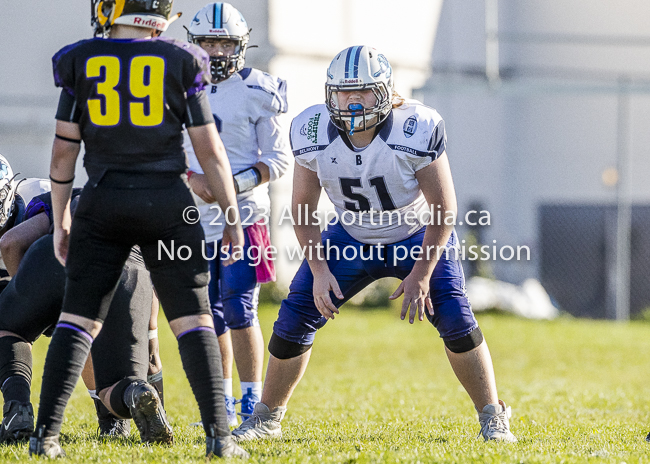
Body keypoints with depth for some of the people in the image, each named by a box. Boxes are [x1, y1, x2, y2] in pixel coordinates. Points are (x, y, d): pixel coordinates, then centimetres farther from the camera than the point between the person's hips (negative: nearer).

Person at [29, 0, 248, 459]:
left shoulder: (81, 63, 2)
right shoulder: (181, 63, 0)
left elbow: (63, 153, 3)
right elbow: (210, 150, 1)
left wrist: (61, 221, 13)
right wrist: (232, 216, 9)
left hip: (103, 202, 1)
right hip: (167, 201, -1)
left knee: (79, 318, 5)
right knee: (193, 319, 5)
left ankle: (46, 433, -3)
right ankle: (219, 435, -4)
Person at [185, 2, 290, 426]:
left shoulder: (256, 92, -5)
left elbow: (278, 159, -6)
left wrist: (235, 184, -18)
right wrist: (192, 179, -10)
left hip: (244, 216, -4)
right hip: (200, 217, 4)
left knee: (239, 310, -10)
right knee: (211, 315, 8)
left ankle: (253, 403, -2)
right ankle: (222, 405, 18)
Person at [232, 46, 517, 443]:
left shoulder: (417, 131, -30)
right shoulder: (313, 134, -21)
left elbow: (444, 209, -20)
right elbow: (303, 208, -6)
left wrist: (421, 273, -22)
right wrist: (319, 270, -15)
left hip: (417, 237, -3)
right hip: (351, 240, 3)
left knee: (456, 319, -19)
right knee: (295, 320, -6)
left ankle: (493, 418, -3)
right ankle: (267, 418, 13)